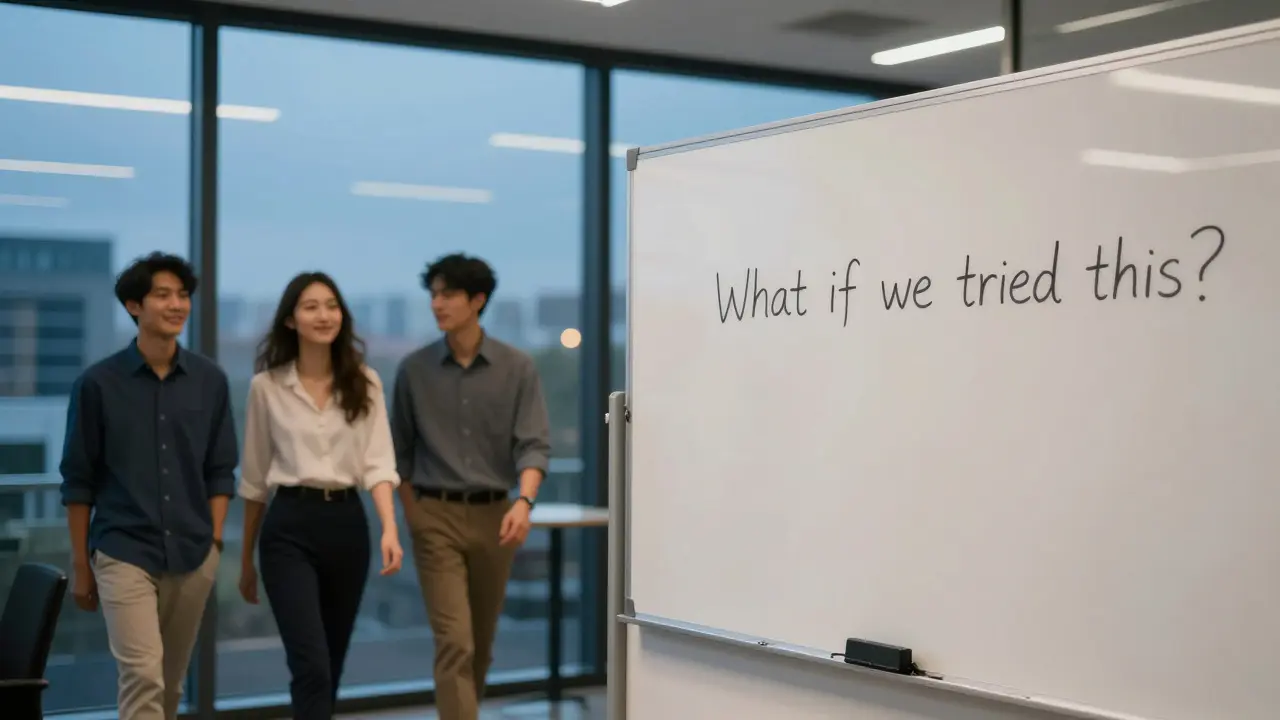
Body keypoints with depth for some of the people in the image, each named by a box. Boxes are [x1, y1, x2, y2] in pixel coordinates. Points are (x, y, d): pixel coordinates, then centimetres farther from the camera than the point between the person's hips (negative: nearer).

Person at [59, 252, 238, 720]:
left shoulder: (210, 381, 4)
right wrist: (80, 565, 3)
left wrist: (214, 544, 3)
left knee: (171, 682, 12)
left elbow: (220, 471, 9)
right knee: (143, 676, -14)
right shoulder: (98, 383, -3)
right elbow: (78, 480, 2)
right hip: (123, 554, -3)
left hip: (192, 557, 3)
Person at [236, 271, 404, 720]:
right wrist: (246, 557, 12)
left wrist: (389, 529, -20)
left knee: (331, 665, 14)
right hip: (289, 527, -3)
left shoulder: (364, 383, 4)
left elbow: (378, 463, -4)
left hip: (347, 525, 3)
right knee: (311, 665, -13)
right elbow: (255, 478, 8)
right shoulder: (267, 386, 1)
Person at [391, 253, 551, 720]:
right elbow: (401, 451, 8)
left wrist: (524, 500, -25)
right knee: (454, 641, -11)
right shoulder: (414, 370, 0)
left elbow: (534, 444, -8)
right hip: (437, 517, -1)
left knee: (482, 642, 14)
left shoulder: (517, 368, -2)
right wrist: (412, 518, 6)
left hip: (493, 515, 1)